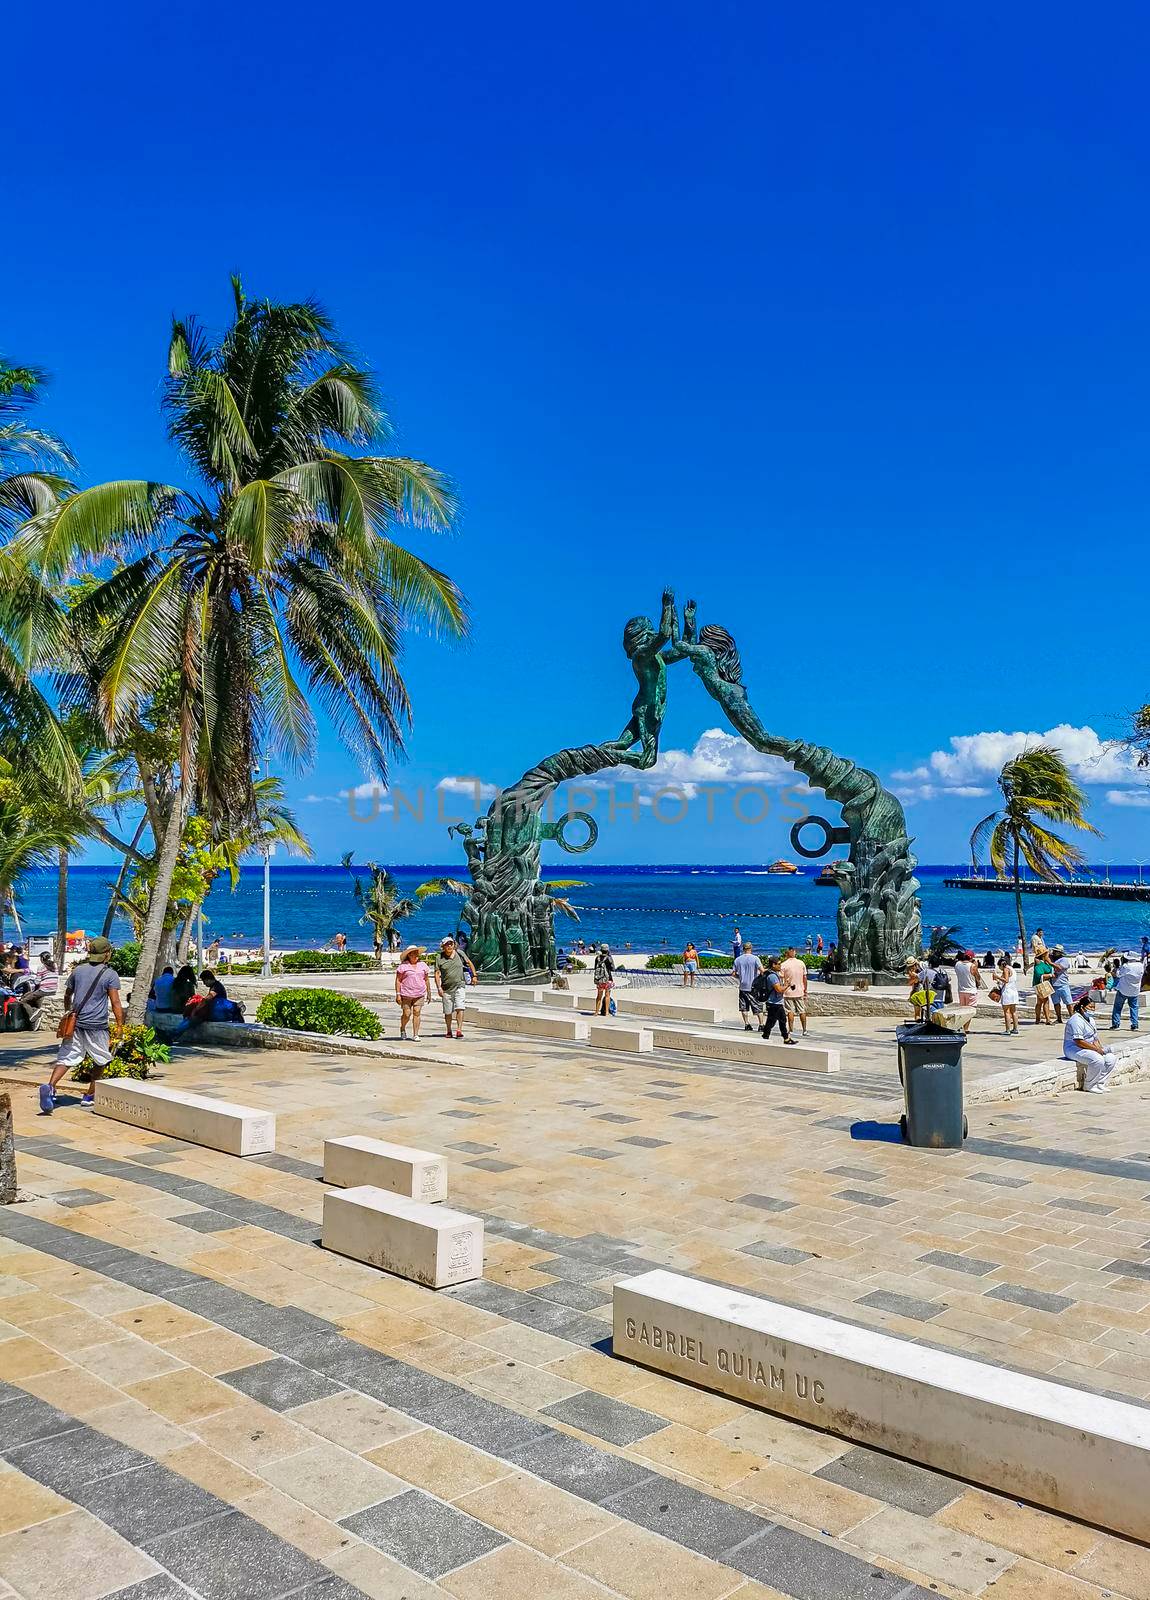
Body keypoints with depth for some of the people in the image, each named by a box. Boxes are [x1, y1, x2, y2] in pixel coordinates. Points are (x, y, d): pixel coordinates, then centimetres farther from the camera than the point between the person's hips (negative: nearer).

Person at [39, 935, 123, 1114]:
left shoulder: (78, 970, 9)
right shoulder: (110, 974, -6)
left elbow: (67, 995, 22)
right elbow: (115, 1003, -10)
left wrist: (69, 1013, 40)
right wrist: (120, 1027, -6)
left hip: (75, 1023, 4)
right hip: (97, 1025, -4)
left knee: (66, 1058, 1)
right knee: (101, 1061, 15)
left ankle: (50, 1086, -23)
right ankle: (90, 1095, 18)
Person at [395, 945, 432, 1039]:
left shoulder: (423, 965, 10)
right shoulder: (403, 966, -2)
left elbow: (426, 980, 16)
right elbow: (398, 980, -1)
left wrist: (429, 993, 15)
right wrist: (398, 994, -7)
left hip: (419, 994, 3)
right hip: (406, 994, -3)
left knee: (417, 1013, -4)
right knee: (406, 1014, -2)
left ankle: (415, 1034, 1)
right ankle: (402, 1028, 27)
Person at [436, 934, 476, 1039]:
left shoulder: (460, 953, 2)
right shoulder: (440, 958, -2)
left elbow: (469, 963, 17)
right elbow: (437, 973, -3)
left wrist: (474, 975, 17)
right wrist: (439, 988, -11)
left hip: (460, 986, 0)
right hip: (446, 988, 0)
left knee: (460, 1008, -16)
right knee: (448, 1012, 8)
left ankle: (459, 1030, -17)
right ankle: (449, 1031, 25)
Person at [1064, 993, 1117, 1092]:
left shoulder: (1090, 1020, 16)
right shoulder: (1076, 1020, -18)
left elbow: (1095, 1039, 15)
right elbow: (1079, 1042, -24)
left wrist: (1101, 1049, -5)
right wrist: (1096, 1049, -20)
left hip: (1090, 1048, 10)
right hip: (1074, 1049, -10)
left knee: (1112, 1059, -5)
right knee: (1098, 1060, -31)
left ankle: (1099, 1083, 1)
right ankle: (1089, 1086, -13)